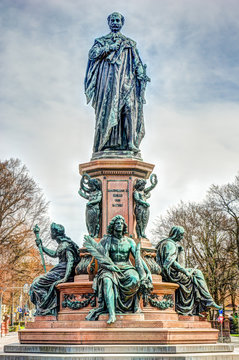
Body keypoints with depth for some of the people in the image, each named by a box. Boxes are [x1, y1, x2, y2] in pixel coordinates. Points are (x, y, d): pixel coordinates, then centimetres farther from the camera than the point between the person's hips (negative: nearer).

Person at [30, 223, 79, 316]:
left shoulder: (65, 244, -15)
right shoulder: (61, 244, 15)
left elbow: (70, 261, -24)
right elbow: (54, 254, 32)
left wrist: (65, 278, -31)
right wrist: (41, 246, 33)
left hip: (63, 272, -10)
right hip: (60, 271, 10)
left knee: (37, 284, -7)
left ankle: (46, 308, -2)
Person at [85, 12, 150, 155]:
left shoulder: (129, 43, 23)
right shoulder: (102, 41, 21)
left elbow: (137, 62, 15)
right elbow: (92, 54, 3)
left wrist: (141, 74, 0)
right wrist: (110, 47, -4)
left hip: (125, 77, 1)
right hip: (107, 78, 0)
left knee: (130, 106, -17)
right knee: (108, 106, -15)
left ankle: (131, 142, -25)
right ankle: (106, 142, -20)